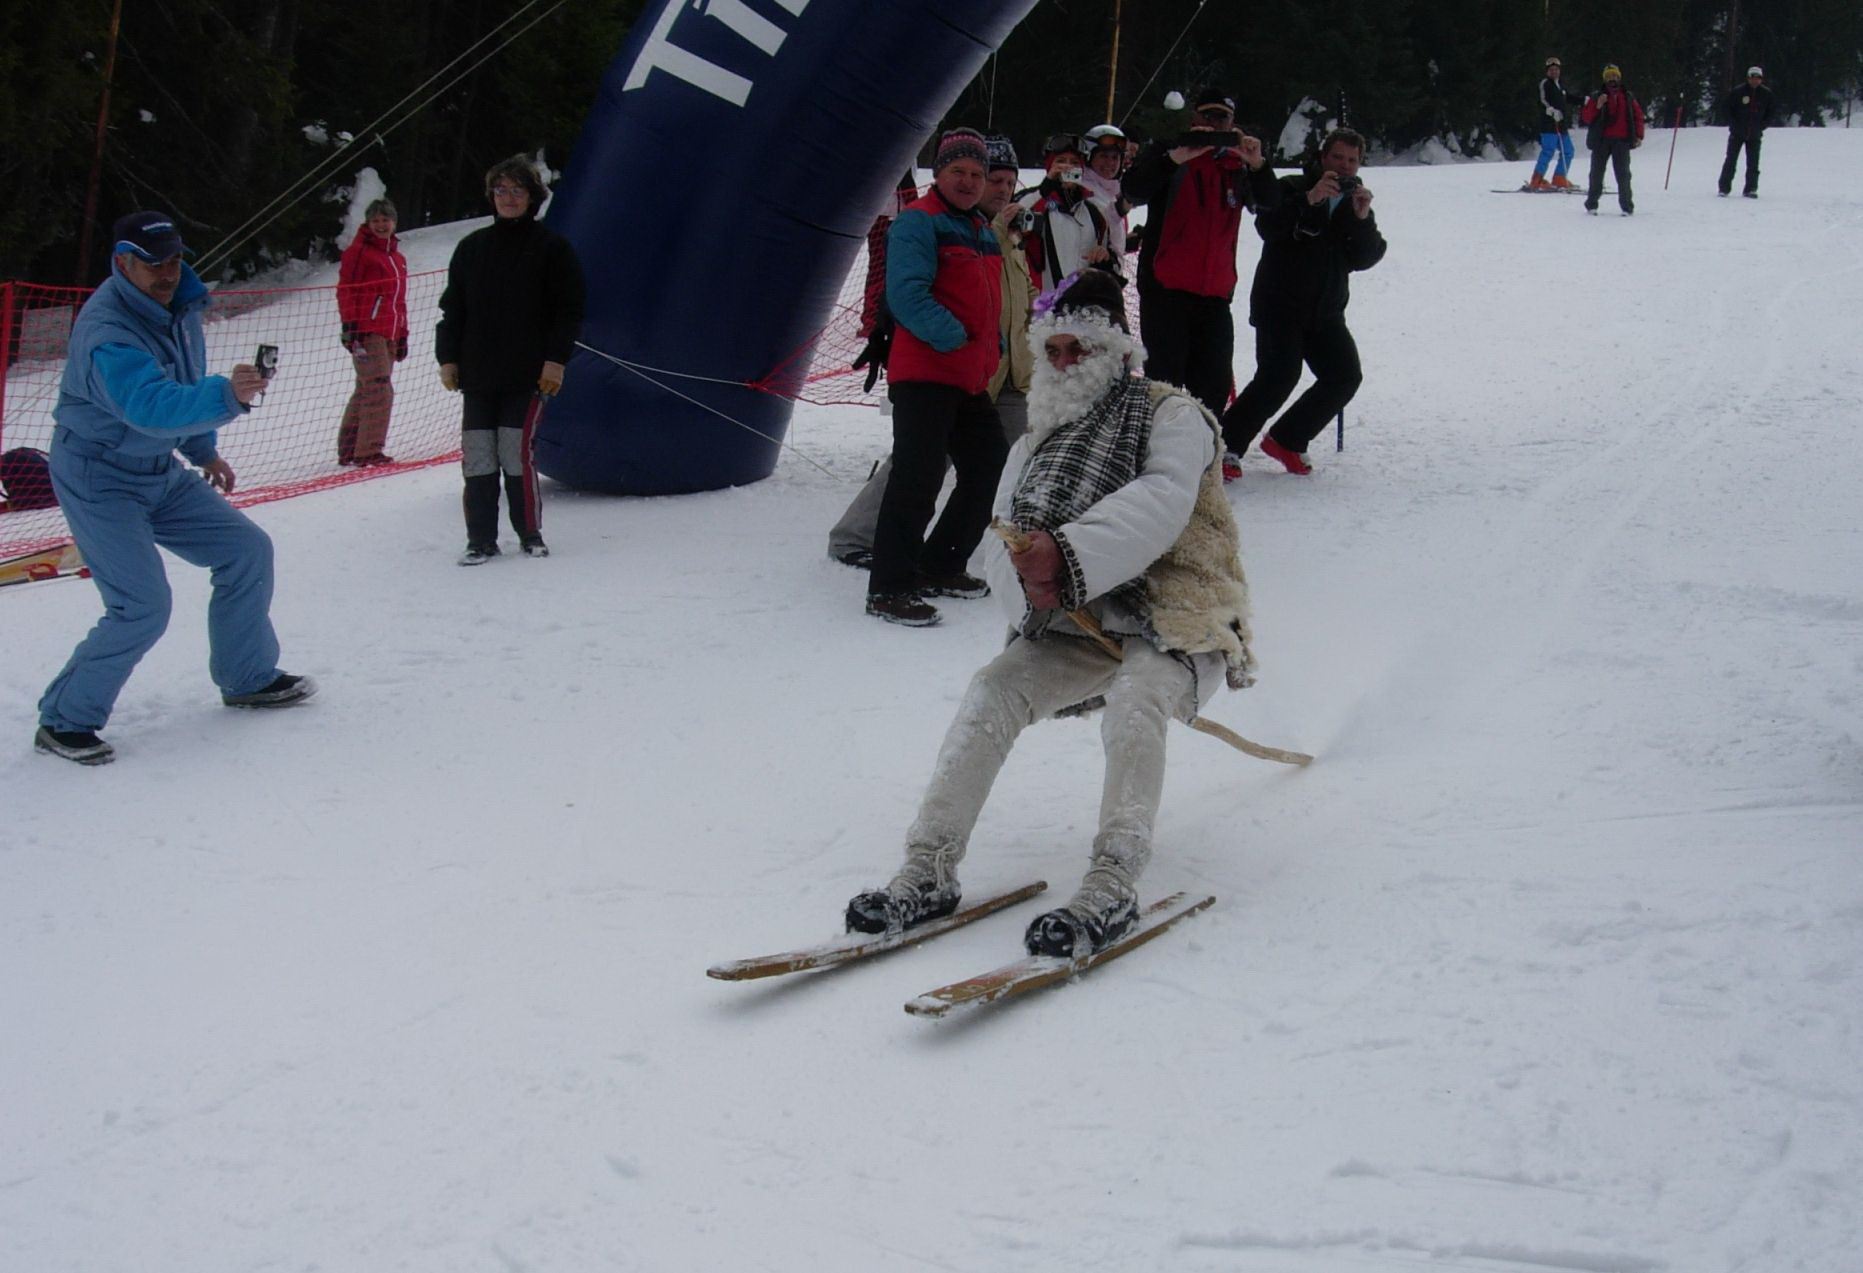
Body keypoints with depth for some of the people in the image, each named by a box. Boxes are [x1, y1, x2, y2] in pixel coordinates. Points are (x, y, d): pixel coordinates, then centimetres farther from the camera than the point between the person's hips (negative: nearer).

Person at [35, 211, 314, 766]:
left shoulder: (178, 304, -2)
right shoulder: (107, 331, -29)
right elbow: (151, 407, -45)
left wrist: (204, 450, 19)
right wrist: (225, 396, -58)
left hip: (160, 472, 9)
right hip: (99, 479, -9)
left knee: (247, 550, 8)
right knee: (143, 606, -16)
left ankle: (248, 677, 25)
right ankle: (64, 720, -1)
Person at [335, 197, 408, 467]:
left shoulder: (398, 258, 20)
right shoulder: (358, 251, -3)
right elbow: (346, 291, -8)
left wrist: (402, 335, 22)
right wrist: (350, 326, -16)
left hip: (388, 335, 8)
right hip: (367, 333, -8)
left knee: (365, 392, 11)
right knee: (380, 391, -13)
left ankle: (348, 450, 17)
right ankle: (368, 451, -9)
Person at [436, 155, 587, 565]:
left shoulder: (552, 248, 2)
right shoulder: (472, 247, 13)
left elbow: (570, 310, -1)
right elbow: (452, 308, 15)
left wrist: (556, 359, -9)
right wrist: (447, 357, 6)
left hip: (528, 376, -4)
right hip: (478, 375, 4)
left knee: (516, 454, -8)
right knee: (477, 458, 1)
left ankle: (530, 535, 8)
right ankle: (481, 540, 8)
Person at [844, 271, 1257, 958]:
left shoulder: (1173, 416, -3)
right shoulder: (1036, 445, 16)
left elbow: (1160, 505, -23)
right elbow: (1002, 544, 5)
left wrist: (1068, 556, -37)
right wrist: (1027, 580, -20)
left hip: (1177, 619, -5)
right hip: (1078, 625, 5)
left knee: (1133, 702, -34)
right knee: (993, 692, -17)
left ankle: (1111, 886, -36)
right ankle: (929, 871, -18)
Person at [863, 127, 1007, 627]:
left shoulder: (981, 230, 20)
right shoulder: (917, 222, -8)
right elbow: (907, 295, -19)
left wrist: (994, 349, 13)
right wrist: (952, 337, -21)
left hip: (973, 379, 9)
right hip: (924, 374, -9)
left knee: (990, 471, 14)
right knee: (918, 476, -15)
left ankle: (939, 566, 26)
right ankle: (888, 588, -11)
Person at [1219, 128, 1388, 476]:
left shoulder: (1356, 203, 13)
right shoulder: (1294, 189, -2)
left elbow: (1364, 259, 1)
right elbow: (1266, 226, -22)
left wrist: (1363, 219, -16)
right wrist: (1309, 199, -34)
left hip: (1325, 312, 6)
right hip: (1280, 306, -6)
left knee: (1345, 377, -4)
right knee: (1279, 377, -21)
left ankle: (1286, 440, 10)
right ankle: (1226, 444, -11)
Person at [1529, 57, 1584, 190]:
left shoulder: (1559, 85, 21)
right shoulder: (1545, 83, -4)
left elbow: (1568, 98, 36)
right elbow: (1542, 100, -19)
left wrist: (1585, 100, 42)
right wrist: (1552, 111, -36)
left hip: (1561, 125, 9)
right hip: (1549, 125, -9)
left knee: (1567, 152, 13)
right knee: (1548, 152, -15)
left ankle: (1559, 180, 21)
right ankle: (1536, 182, -13)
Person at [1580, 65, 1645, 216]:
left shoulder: (1628, 98, 12)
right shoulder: (1597, 97, 6)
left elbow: (1638, 116, 14)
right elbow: (1585, 118, -1)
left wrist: (1639, 136, 4)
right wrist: (1597, 106, -17)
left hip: (1621, 141, 1)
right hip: (1601, 141, -1)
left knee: (1623, 174, -2)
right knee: (1597, 172, 2)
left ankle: (1626, 206, 1)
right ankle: (1591, 204, 10)